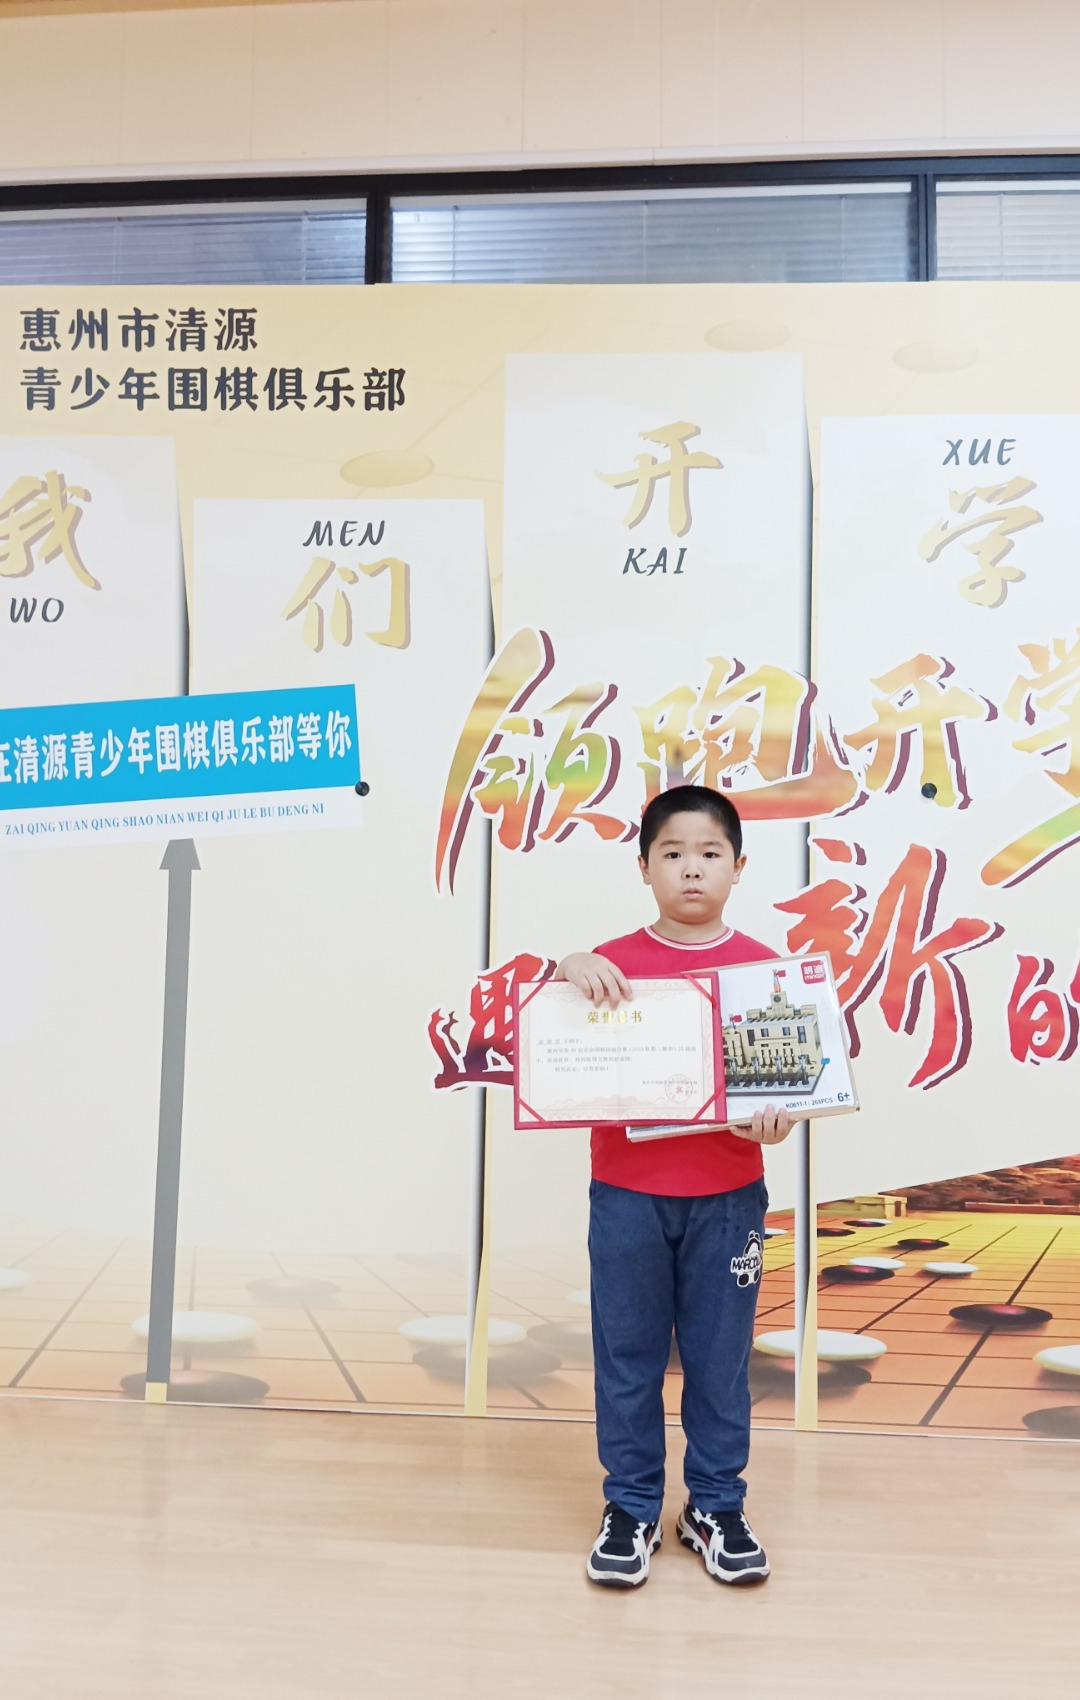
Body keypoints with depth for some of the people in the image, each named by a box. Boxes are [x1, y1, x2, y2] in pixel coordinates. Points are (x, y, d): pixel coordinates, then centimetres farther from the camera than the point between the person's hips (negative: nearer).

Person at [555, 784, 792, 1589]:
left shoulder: (763, 967, 1)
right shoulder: (611, 965, 0)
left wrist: (774, 1120, -19)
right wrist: (567, 971, -20)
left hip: (727, 1197, 0)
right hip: (627, 1195, 0)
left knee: (720, 1357, 10)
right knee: (627, 1357, 9)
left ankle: (715, 1507, 27)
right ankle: (630, 1509, 25)